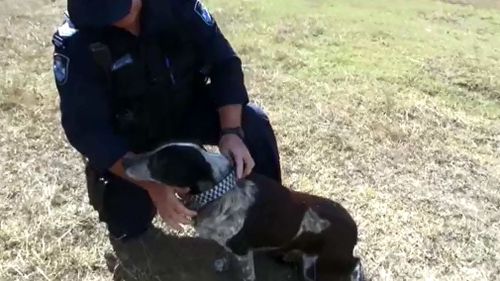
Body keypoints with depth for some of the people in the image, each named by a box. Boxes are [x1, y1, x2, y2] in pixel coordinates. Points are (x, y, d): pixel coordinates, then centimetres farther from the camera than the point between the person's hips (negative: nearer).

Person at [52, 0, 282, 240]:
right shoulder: (75, 43, -25)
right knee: (126, 224, -8)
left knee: (253, 123, -23)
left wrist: (231, 131, -32)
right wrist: (153, 185, -37)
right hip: (131, 135, -1)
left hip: (188, 108, 1)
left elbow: (224, 62, -17)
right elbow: (88, 131, -27)